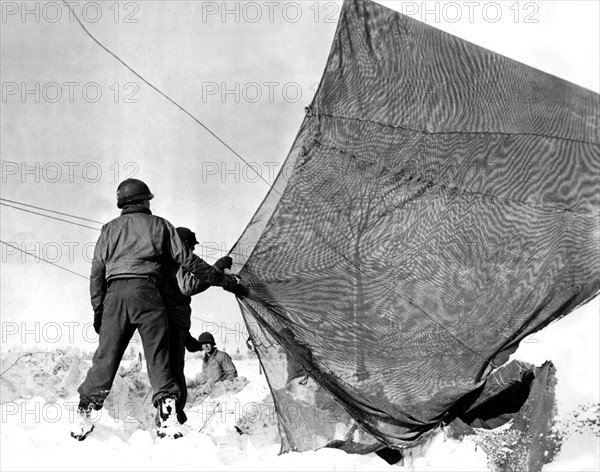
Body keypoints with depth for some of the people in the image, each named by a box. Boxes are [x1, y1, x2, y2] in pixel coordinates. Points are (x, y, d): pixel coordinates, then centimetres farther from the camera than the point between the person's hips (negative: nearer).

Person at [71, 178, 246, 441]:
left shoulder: (109, 229, 20)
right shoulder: (158, 225, 13)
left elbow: (97, 273, 14)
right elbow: (187, 260, 10)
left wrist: (98, 311, 16)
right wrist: (221, 279, 16)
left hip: (114, 294, 3)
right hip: (145, 292, -2)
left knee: (105, 357, 5)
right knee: (158, 357, -2)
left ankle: (82, 421, 3)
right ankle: (168, 420, -9)